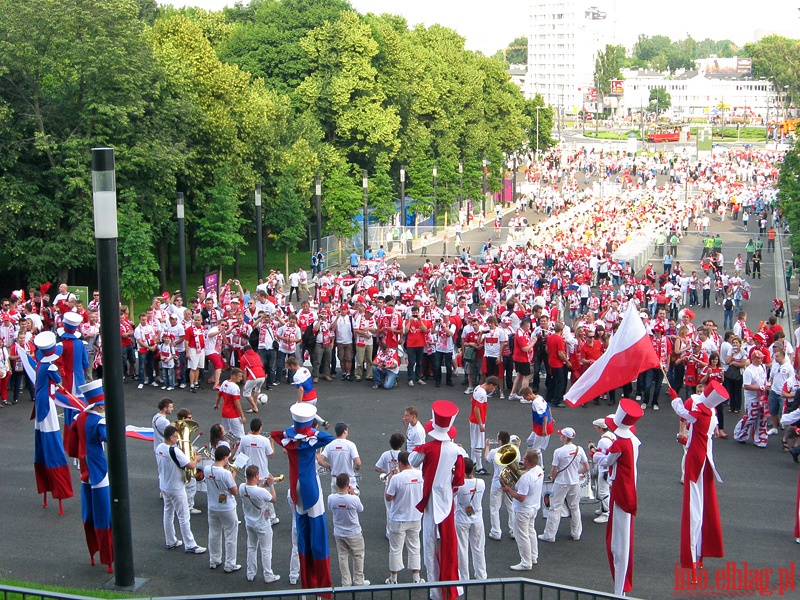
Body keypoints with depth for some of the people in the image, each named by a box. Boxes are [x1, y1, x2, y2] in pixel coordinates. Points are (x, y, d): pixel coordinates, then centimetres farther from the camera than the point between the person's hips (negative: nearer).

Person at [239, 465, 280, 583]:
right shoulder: (261, 492, -32)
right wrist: (271, 484, -5)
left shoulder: (242, 487, -14)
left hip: (249, 523, 6)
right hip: (262, 525, -6)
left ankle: (250, 574, 31)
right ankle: (268, 576, 20)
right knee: (266, 550, 10)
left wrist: (263, 485, 3)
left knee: (251, 548, 21)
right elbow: (274, 499, -13)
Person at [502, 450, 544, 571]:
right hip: (534, 508, 9)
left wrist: (508, 490, -20)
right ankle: (533, 557, 39)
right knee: (531, 532, 25)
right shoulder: (539, 470, -6)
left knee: (522, 536, 5)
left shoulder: (526, 477, -34)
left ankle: (526, 563, 14)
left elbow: (521, 497, -31)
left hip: (523, 511, -9)